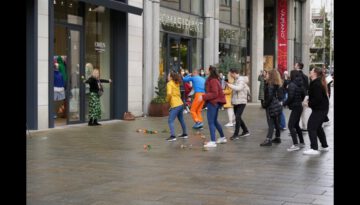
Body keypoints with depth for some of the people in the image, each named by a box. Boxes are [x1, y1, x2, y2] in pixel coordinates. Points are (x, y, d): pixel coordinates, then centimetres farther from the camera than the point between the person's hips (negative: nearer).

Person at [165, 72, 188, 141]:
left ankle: (173, 136, -20)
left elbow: (169, 93, -22)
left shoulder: (169, 83, -10)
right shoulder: (177, 84, 15)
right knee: (181, 119, 22)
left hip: (175, 105, -9)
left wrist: (167, 99, -7)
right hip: (181, 104, 9)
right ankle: (185, 134, 33)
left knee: (170, 121, -10)